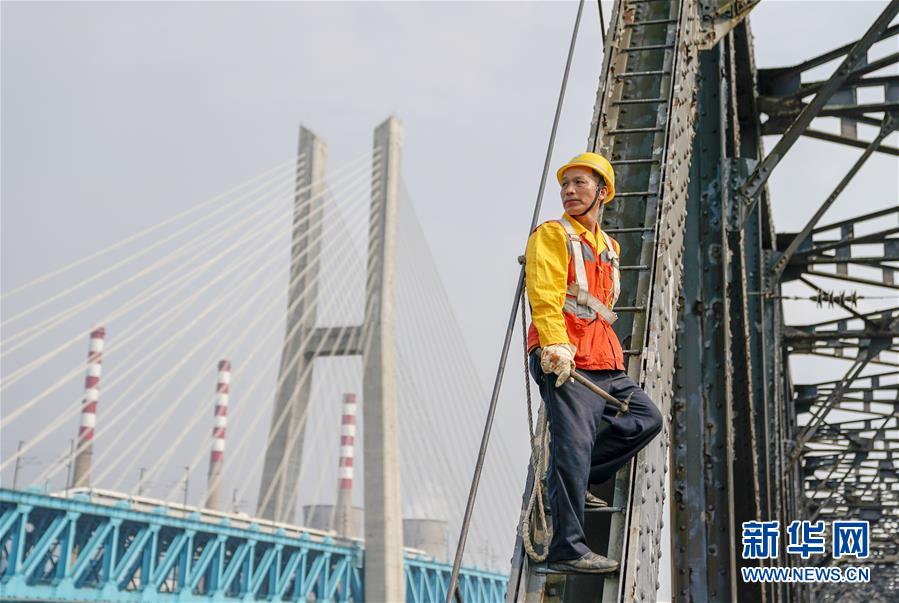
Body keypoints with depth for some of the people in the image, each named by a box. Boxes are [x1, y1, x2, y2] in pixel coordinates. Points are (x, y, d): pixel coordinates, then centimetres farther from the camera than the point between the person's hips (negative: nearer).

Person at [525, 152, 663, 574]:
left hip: (604, 364, 8)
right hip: (562, 362, -8)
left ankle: (572, 482, 15)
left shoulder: (609, 246, 22)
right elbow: (544, 295, -15)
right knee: (574, 443, -15)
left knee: (646, 419, 12)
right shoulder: (552, 235, -1)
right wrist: (556, 345, -27)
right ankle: (567, 550, -12)